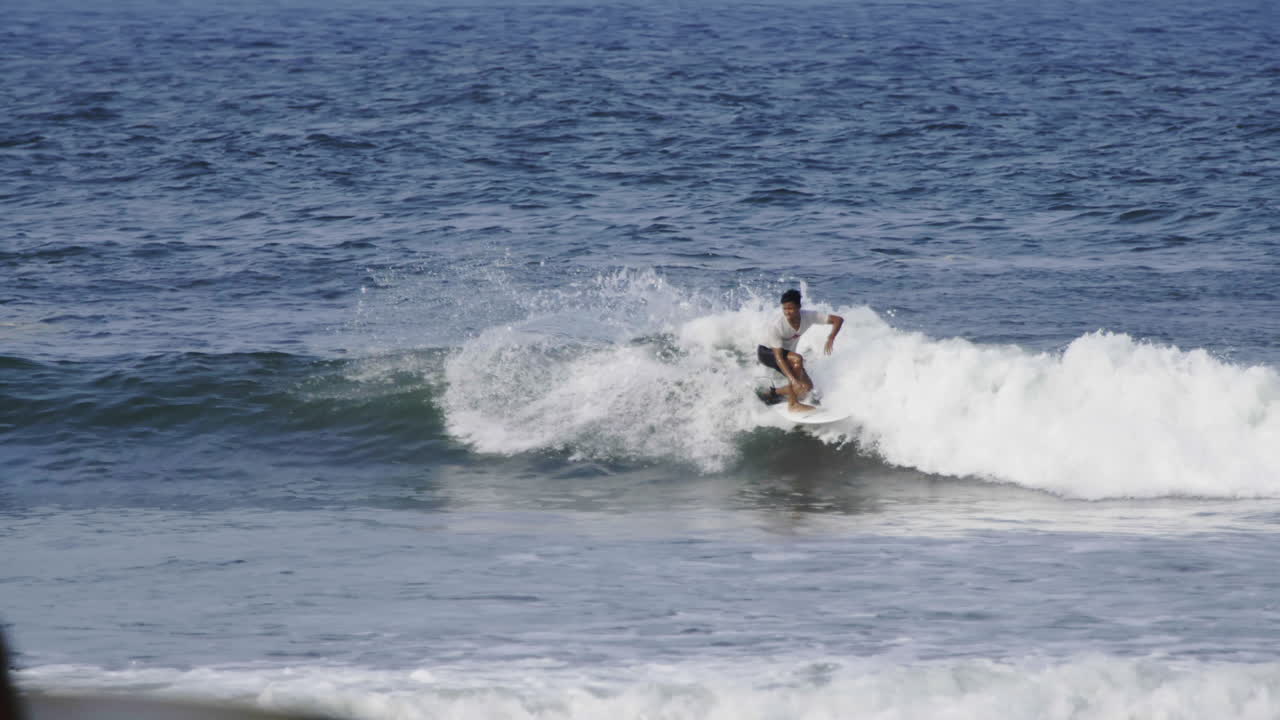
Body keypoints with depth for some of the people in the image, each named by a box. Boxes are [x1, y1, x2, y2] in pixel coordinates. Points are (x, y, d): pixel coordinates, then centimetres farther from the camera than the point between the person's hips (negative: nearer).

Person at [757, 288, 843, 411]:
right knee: (797, 359, -35)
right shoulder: (775, 326, -34)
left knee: (807, 387, -7)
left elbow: (838, 320, -16)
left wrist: (831, 338, -36)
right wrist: (793, 380, -46)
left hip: (787, 353, 6)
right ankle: (794, 404, -29)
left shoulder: (808, 317, -22)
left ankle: (773, 393, 13)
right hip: (766, 352, -6)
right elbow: (778, 357, -36)